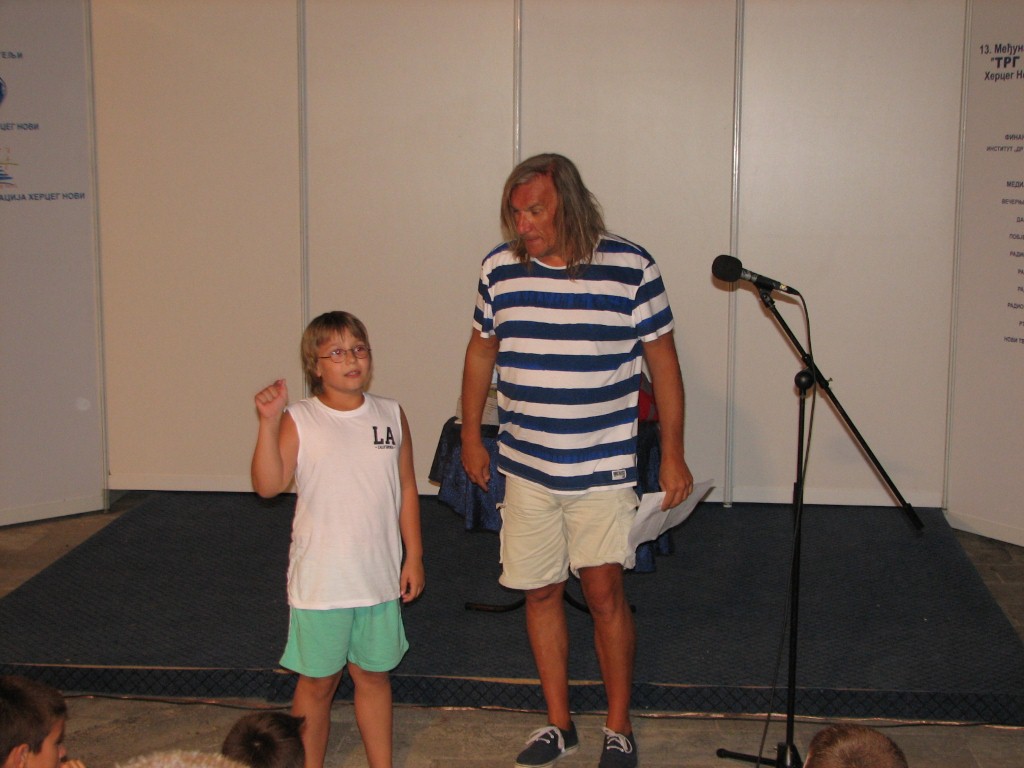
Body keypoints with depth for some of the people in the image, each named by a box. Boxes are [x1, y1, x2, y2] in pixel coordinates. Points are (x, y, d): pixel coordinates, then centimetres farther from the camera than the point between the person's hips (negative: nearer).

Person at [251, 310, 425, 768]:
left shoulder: (391, 416, 2)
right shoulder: (298, 421, -9)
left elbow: (406, 489, 8)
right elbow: (268, 485, -20)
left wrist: (413, 556, 7)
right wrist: (268, 422, -28)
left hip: (379, 576, 3)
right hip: (320, 580, -3)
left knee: (373, 676, 17)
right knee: (318, 682, 10)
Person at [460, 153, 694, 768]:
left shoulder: (630, 266, -8)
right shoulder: (500, 268, 0)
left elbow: (662, 359, -1)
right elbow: (482, 350, 14)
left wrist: (673, 454, -2)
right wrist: (471, 434, 17)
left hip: (604, 466, -3)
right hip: (525, 465, 3)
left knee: (605, 591, -4)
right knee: (541, 592, 9)